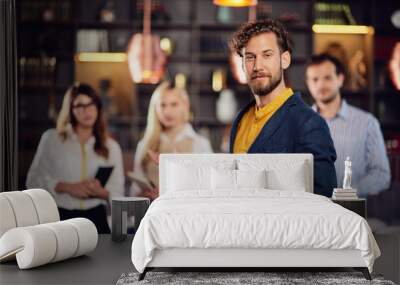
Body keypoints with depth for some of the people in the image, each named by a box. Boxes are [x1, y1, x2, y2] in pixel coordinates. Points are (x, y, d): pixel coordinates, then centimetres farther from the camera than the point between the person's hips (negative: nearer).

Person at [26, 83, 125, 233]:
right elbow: (33, 180, 3)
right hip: (59, 217, -1)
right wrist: (67, 187, -11)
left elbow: (117, 193, 11)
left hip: (95, 218, 1)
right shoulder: (51, 138, 8)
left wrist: (101, 192, -11)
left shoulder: (111, 146, 12)